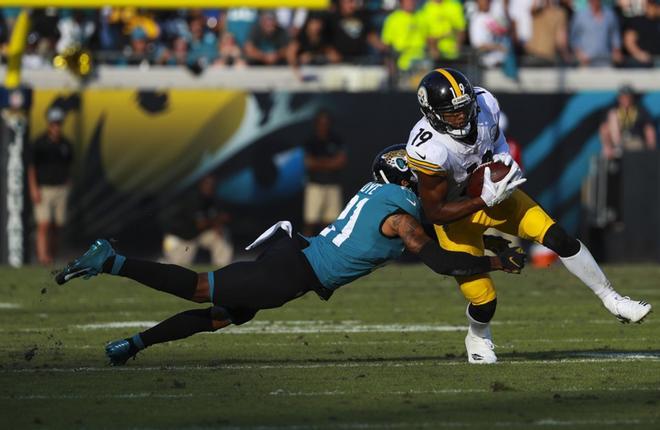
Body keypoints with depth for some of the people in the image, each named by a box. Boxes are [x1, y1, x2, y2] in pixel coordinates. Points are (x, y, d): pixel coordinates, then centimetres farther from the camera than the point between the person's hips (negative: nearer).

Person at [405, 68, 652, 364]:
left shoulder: (483, 104, -20)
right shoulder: (428, 149, -36)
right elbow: (435, 213, -27)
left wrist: (503, 157, -14)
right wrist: (486, 200, -34)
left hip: (492, 192, 5)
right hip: (455, 213, -5)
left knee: (557, 237, -11)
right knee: (483, 303, -6)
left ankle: (612, 300, 7)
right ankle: (477, 337, 32)